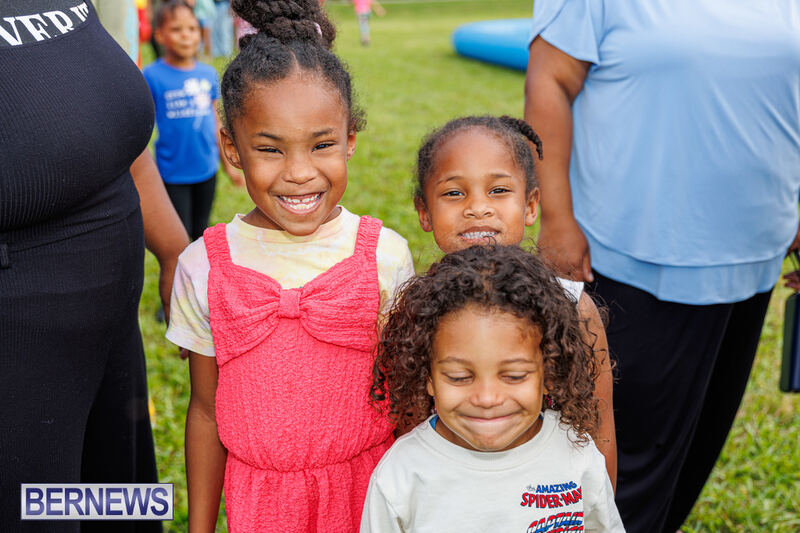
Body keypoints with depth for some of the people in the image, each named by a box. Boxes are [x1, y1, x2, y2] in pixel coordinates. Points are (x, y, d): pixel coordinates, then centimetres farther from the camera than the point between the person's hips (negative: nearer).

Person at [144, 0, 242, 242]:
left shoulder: (208, 74, 2)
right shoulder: (152, 76, -11)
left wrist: (228, 164, 16)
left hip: (207, 170, 4)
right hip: (173, 174, -4)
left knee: (201, 233, 19)